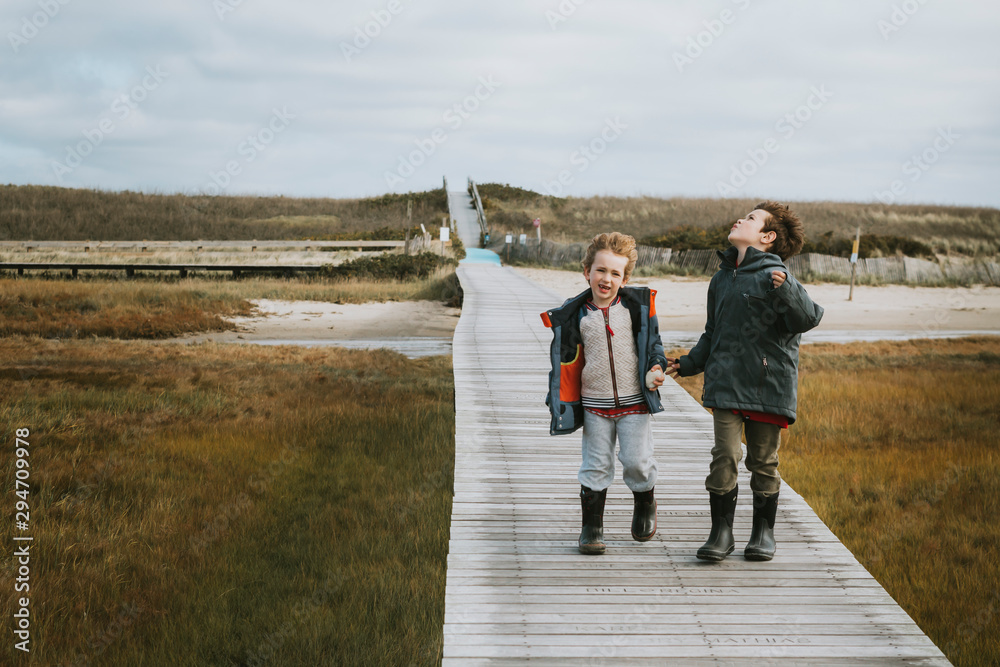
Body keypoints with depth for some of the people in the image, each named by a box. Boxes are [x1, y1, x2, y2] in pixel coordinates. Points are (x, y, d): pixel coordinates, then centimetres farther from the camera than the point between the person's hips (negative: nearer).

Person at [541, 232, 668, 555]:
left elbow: (653, 343, 7)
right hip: (594, 404, 1)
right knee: (596, 465, 4)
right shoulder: (574, 315, -1)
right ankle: (591, 528, 15)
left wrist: (655, 369, -12)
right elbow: (566, 360, 5)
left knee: (637, 461, -1)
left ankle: (645, 504, 29)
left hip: (634, 401, -1)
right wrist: (560, 402, 2)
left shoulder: (638, 305, -2)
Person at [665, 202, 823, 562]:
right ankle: (721, 532, 8)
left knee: (763, 462, 7)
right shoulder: (721, 279, 13)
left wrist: (784, 289, -31)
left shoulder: (774, 275, -7)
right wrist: (688, 364, 20)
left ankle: (763, 532, 22)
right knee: (724, 457, -3)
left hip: (768, 386, -4)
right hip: (725, 384, 4)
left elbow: (807, 319, -17)